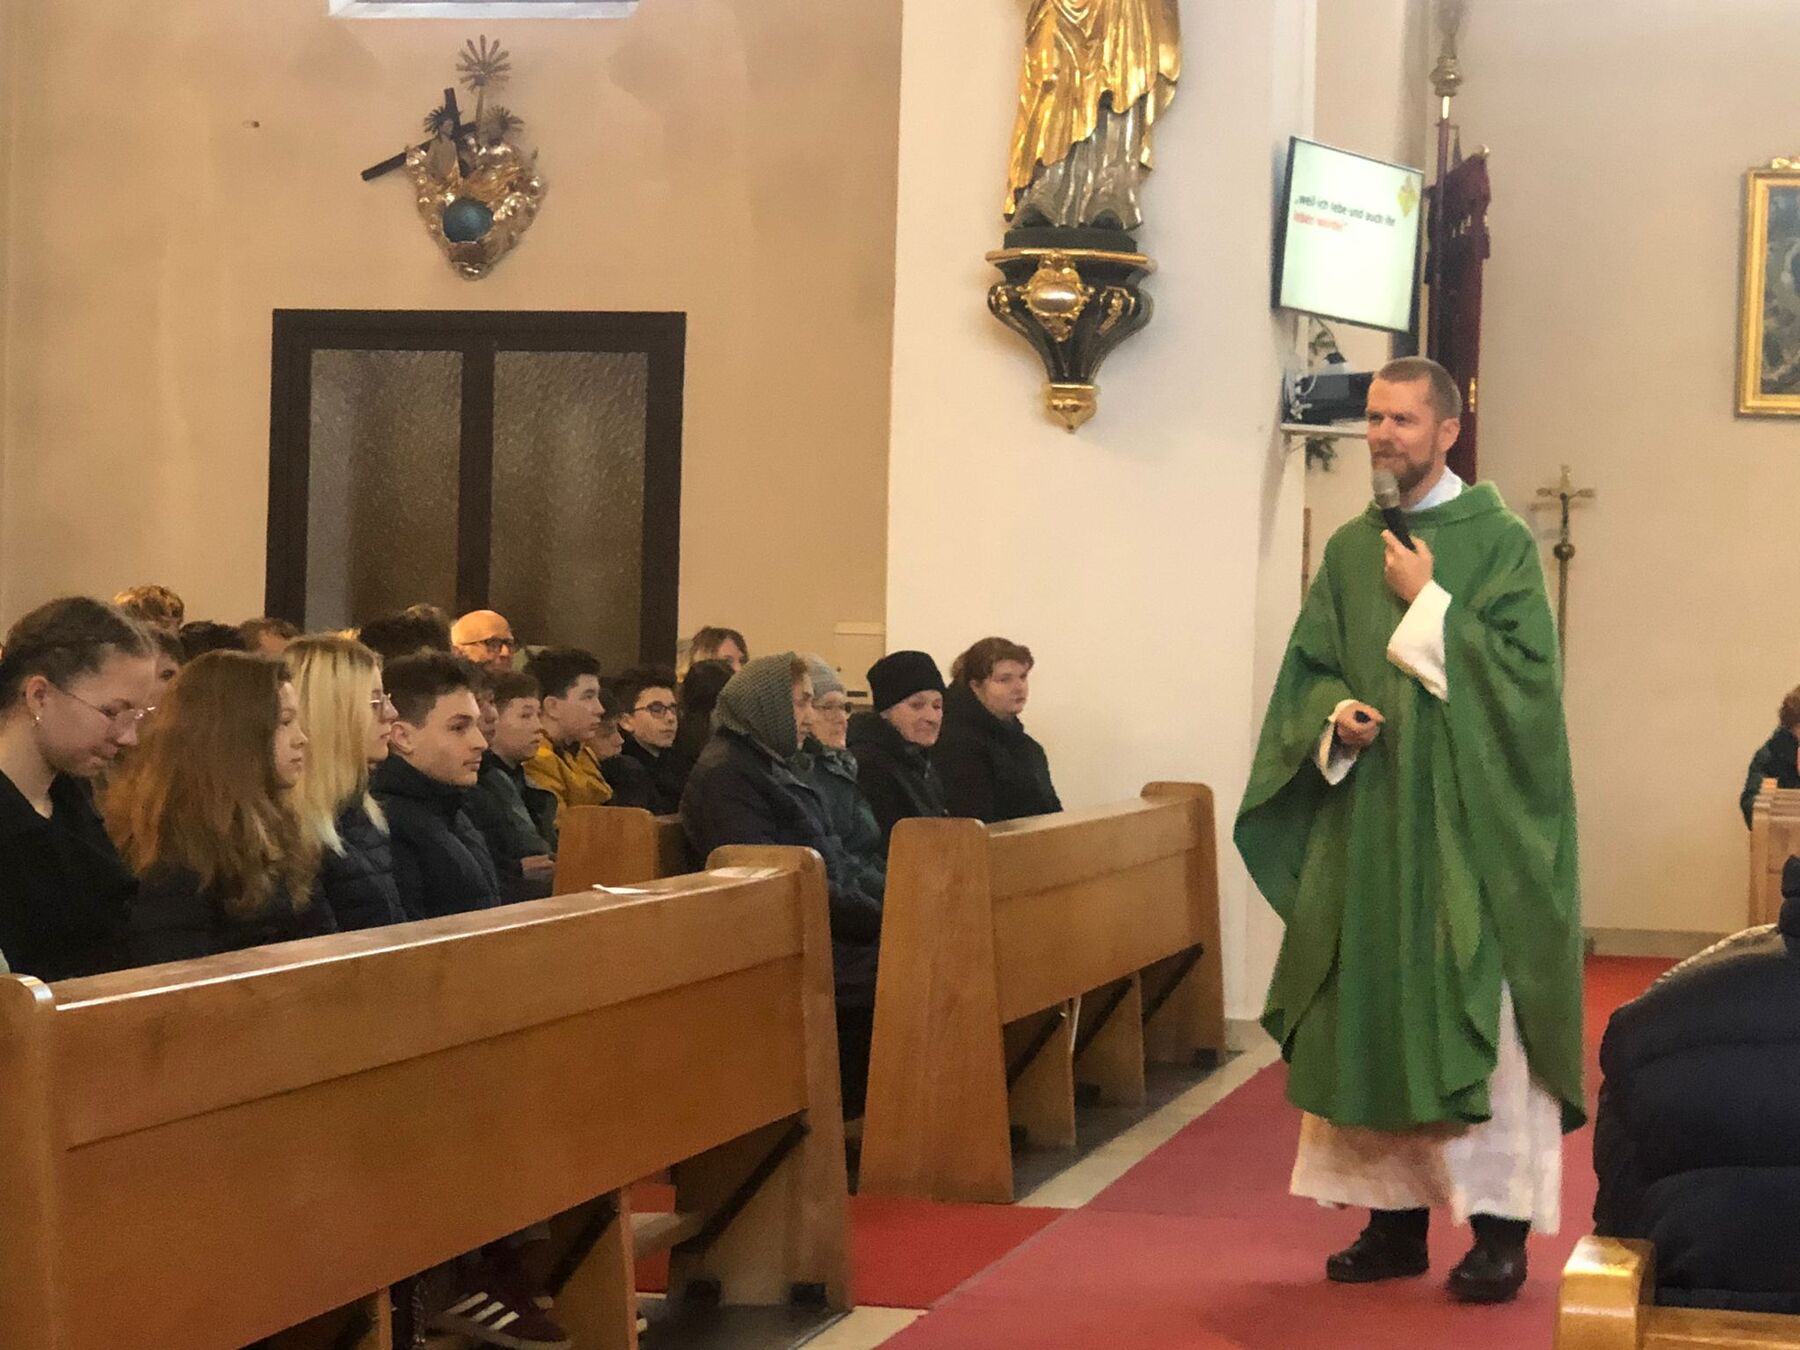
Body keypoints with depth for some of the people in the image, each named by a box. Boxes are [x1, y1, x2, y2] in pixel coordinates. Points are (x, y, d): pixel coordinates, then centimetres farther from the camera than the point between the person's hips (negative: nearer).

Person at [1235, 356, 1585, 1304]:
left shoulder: (1499, 540, -3)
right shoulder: (1351, 550, 12)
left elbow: (1527, 667, -13)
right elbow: (1308, 668, 12)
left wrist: (1427, 606, -12)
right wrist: (1335, 717, -8)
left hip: (1468, 818, -5)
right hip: (1367, 813, 5)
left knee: (1473, 1012, -5)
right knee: (1374, 1009, 6)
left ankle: (1499, 1226, 2)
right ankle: (1395, 1215, 15)